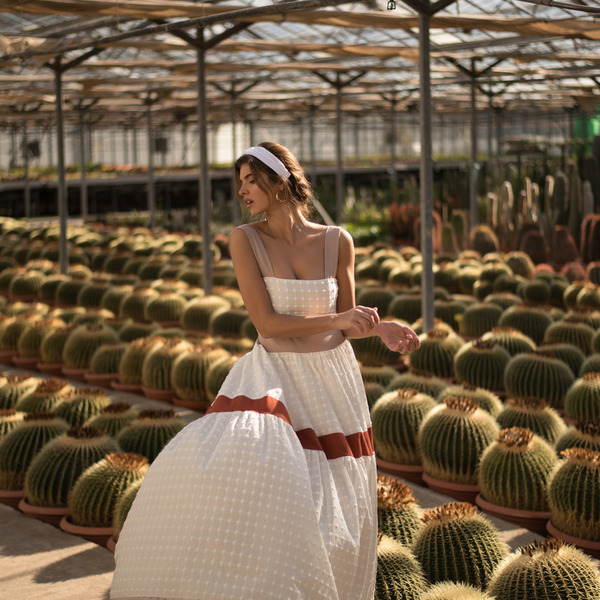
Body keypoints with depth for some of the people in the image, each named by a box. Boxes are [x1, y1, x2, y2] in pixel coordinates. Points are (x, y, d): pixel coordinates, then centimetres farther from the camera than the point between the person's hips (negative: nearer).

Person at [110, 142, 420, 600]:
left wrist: (382, 328, -14)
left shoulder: (337, 241, -2)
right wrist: (335, 320, -17)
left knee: (334, 514, 6)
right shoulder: (245, 239, -7)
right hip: (275, 378, -2)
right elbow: (267, 323, -12)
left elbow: (348, 324, 5)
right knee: (224, 469, -24)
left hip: (332, 380, 2)